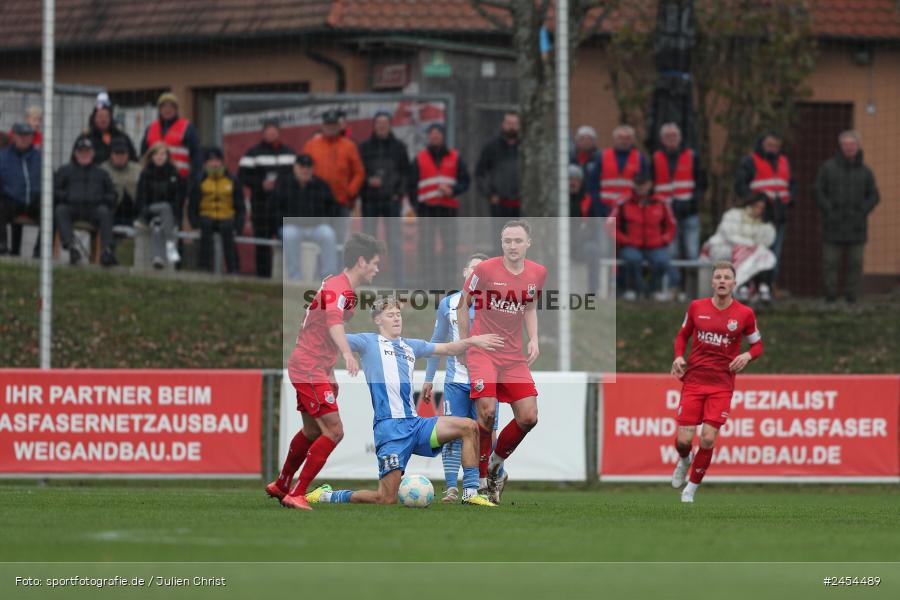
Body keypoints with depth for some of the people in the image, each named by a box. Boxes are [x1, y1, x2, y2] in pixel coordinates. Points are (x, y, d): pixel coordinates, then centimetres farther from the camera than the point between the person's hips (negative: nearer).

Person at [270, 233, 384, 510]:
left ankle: (281, 485, 38)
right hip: (309, 370, -10)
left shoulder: (343, 288, 14)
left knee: (312, 431, 21)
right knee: (334, 431, -14)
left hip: (317, 369, 10)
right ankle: (296, 495, -11)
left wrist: (330, 373, 30)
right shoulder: (337, 288, -19)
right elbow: (334, 323, -38)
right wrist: (347, 354, -55)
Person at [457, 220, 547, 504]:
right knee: (487, 411, -20)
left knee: (528, 417, -4)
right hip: (482, 351, -5)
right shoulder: (485, 269, -11)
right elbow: (463, 303, 1)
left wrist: (533, 339, 5)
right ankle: (480, 478, -5)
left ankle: (496, 463, 22)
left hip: (514, 356, 5)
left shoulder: (538, 273, 2)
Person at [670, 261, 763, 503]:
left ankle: (691, 489, 11)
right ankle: (684, 460, 32)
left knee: (708, 439, -11)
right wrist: (679, 356, -2)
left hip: (722, 385, -1)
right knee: (684, 440, -7)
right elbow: (683, 335, 16)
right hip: (693, 381, 1)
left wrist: (747, 356, -13)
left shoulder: (745, 314, -3)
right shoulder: (696, 307, 1)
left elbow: (757, 345, 9)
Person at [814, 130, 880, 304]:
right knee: (830, 262, -3)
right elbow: (818, 192, 4)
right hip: (833, 227, -1)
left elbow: (873, 196, 12)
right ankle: (830, 295, 1)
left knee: (855, 262, 1)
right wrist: (828, 212, -6)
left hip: (856, 226, 2)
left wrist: (862, 212, -3)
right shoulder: (828, 167, 4)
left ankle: (852, 295, 6)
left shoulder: (865, 171, 9)